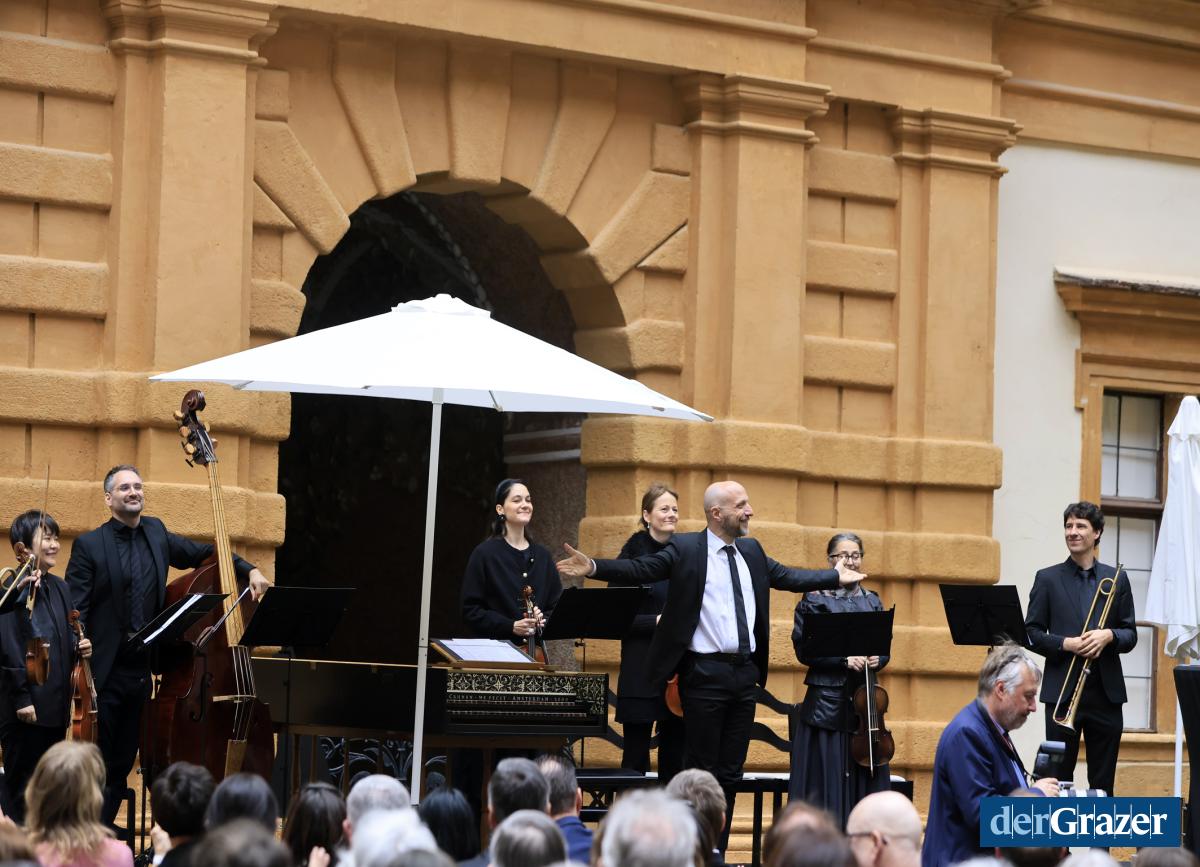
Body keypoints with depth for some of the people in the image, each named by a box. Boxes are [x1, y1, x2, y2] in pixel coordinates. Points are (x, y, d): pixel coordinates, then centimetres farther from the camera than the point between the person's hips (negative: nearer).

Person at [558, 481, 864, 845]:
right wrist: (593, 568, -26)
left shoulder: (751, 551, 13)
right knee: (702, 771, -2)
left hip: (745, 674, 6)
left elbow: (788, 577, 25)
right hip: (706, 674, -6)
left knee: (730, 772, 9)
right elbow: (638, 570, -12)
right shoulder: (686, 549, -5)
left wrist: (836, 577, 29)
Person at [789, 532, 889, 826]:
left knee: (865, 778, 1)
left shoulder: (872, 602, 14)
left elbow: (884, 648, 14)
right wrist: (844, 659, -17)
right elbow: (804, 649, -5)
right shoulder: (814, 599, 2)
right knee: (827, 778, -5)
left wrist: (877, 659, -10)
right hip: (827, 701, -4)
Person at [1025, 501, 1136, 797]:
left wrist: (1108, 635, -12)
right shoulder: (1048, 579, 4)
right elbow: (1032, 634, 1)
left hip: (1106, 691, 2)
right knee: (1059, 778, 1)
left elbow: (1130, 636, 9)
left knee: (1103, 781, 5)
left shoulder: (1116, 579, 10)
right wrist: (1066, 644, -15)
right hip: (1062, 692, -2)